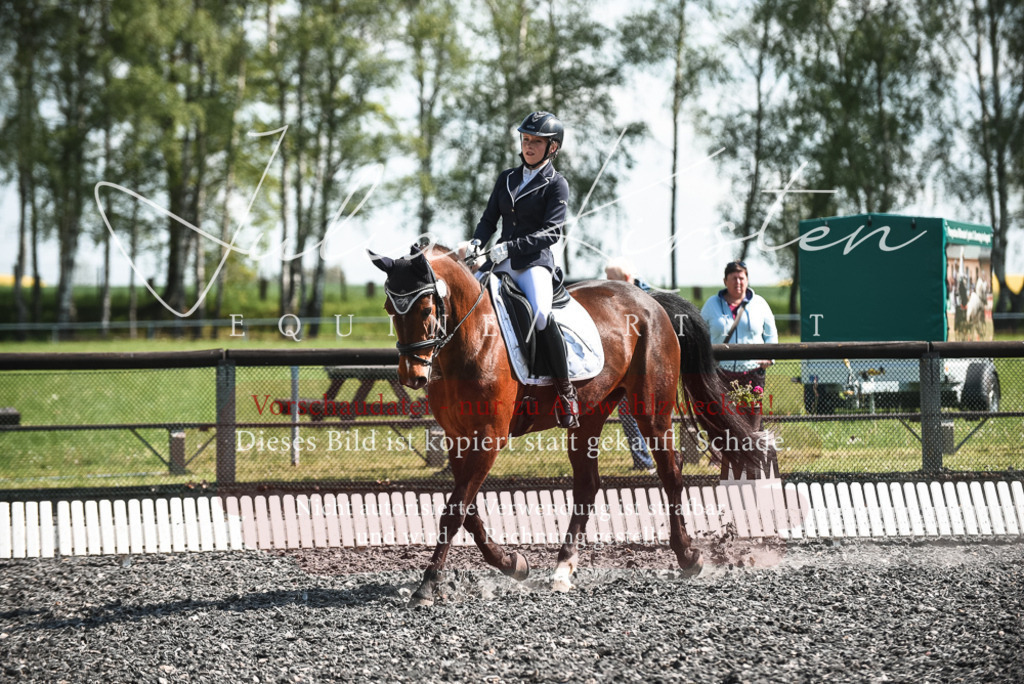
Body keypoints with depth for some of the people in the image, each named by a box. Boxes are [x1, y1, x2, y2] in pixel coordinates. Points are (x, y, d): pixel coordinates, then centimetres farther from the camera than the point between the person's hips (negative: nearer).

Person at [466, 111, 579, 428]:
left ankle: (566, 391, -22)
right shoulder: (507, 178, 16)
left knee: (541, 313, -33)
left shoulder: (556, 185, -1)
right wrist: (477, 242, -4)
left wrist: (510, 247, -22)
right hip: (500, 260, 7)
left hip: (535, 260, -6)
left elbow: (551, 231, -11)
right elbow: (490, 217, 17)